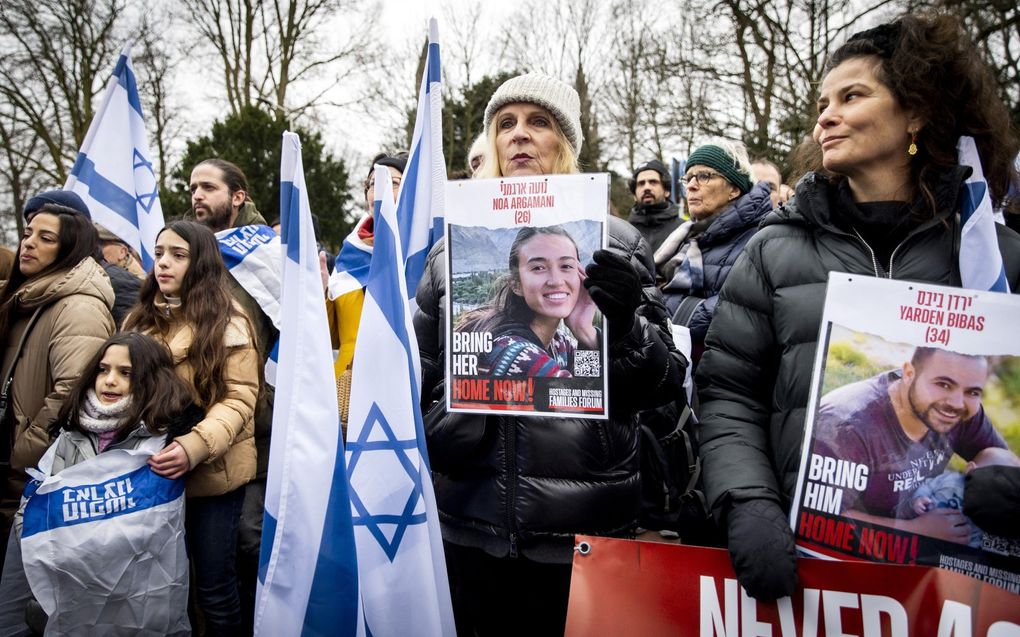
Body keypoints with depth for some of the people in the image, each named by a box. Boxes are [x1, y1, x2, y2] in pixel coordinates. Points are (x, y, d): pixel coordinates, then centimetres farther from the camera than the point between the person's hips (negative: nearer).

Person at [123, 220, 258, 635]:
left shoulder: (225, 320, -7)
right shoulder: (141, 319, 9)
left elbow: (239, 398, -13)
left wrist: (196, 445, -28)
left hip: (211, 472, -4)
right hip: (153, 470, 5)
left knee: (213, 584, 7)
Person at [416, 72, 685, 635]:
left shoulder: (614, 243, 0)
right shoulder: (452, 249, 7)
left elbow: (664, 383, 0)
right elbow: (420, 378, 12)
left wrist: (624, 323, -18)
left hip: (584, 523, -2)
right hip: (469, 518, 2)